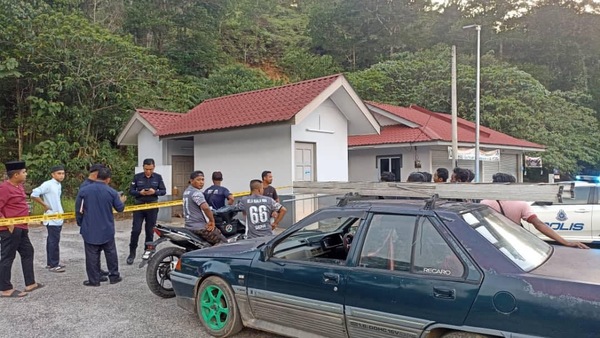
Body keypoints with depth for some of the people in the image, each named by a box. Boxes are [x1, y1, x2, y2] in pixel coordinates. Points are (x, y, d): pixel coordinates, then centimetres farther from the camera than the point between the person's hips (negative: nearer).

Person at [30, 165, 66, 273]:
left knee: (52, 240, 15)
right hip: (52, 218, -8)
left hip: (58, 218, 8)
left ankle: (50, 263, 23)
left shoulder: (59, 185, 11)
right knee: (54, 241, -4)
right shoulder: (48, 184, -15)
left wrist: (60, 211, 10)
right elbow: (34, 195, -21)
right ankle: (53, 265, 3)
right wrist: (45, 206, -14)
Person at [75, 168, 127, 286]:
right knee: (111, 253, 13)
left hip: (90, 230, 0)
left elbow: (78, 209, -1)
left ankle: (94, 279, 12)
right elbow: (120, 208, 1)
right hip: (107, 229, 0)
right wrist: (122, 201, 23)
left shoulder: (84, 190, -7)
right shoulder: (112, 192, -8)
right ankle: (114, 276, 20)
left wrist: (80, 223, 14)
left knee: (92, 255, 7)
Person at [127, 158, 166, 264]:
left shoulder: (158, 177, 0)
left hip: (152, 207, 1)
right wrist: (140, 193, -18)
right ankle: (132, 253, 10)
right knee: (136, 230, -4)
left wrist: (154, 192, -17)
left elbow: (163, 191, 3)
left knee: (150, 231, 8)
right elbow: (131, 191, 1)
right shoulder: (137, 177, -2)